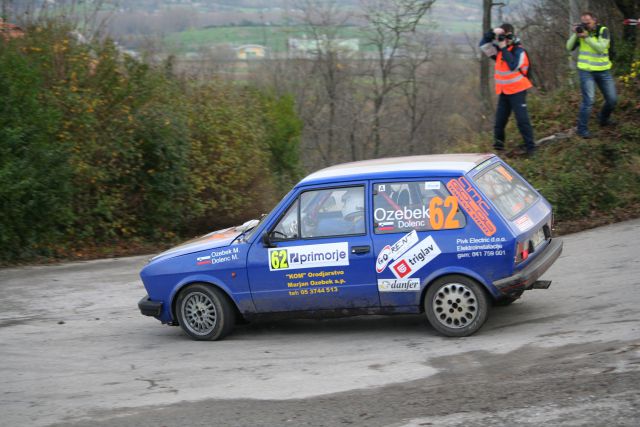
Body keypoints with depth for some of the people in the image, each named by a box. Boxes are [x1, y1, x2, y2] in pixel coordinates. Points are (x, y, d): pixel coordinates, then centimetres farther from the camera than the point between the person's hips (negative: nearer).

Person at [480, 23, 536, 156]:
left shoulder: (518, 50, -13)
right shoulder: (500, 49, 7)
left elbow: (513, 65, -27)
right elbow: (483, 44, 5)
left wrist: (504, 48, -23)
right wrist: (492, 33, -11)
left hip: (517, 90, -7)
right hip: (503, 91, 7)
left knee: (522, 119, -9)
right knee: (500, 120, 8)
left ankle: (530, 146, -6)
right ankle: (498, 142, 19)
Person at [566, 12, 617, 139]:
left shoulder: (603, 31, -6)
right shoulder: (581, 31, -1)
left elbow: (601, 48, -20)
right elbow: (569, 48, -2)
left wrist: (586, 37, -27)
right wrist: (575, 34, -16)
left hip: (603, 71, 2)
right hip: (586, 71, -2)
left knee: (612, 99, 7)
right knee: (588, 100, -14)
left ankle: (603, 119, 34)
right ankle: (582, 129, -5)